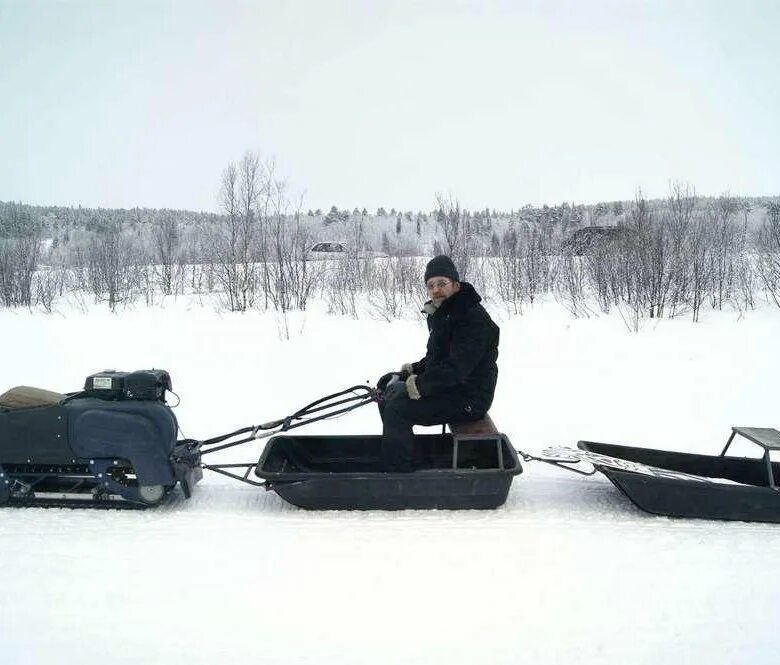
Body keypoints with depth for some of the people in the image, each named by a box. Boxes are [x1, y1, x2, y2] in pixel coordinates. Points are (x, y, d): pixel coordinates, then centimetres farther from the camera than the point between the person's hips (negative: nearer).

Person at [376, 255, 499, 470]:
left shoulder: (473, 317, -21)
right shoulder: (440, 314, 13)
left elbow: (457, 367, -29)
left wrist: (420, 385, -26)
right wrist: (414, 369, 9)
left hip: (468, 398, -10)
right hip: (446, 385, 11)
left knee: (397, 407, -24)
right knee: (387, 383, 11)